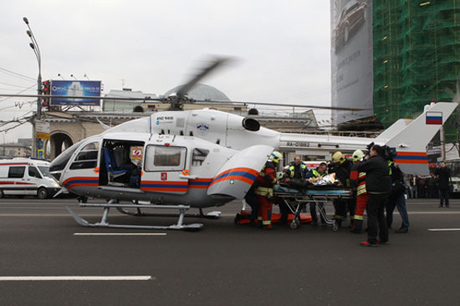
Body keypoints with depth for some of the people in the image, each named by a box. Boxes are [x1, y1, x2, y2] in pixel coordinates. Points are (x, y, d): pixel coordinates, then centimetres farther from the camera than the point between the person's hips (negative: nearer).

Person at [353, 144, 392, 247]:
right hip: (385, 191, 9)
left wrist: (365, 160, 4)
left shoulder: (373, 161, -14)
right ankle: (384, 238, 23)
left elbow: (358, 167, -11)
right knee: (380, 214, 17)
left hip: (376, 192, -9)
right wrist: (367, 160, 10)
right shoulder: (383, 161, 16)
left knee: (372, 214, -5)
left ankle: (372, 240, -5)